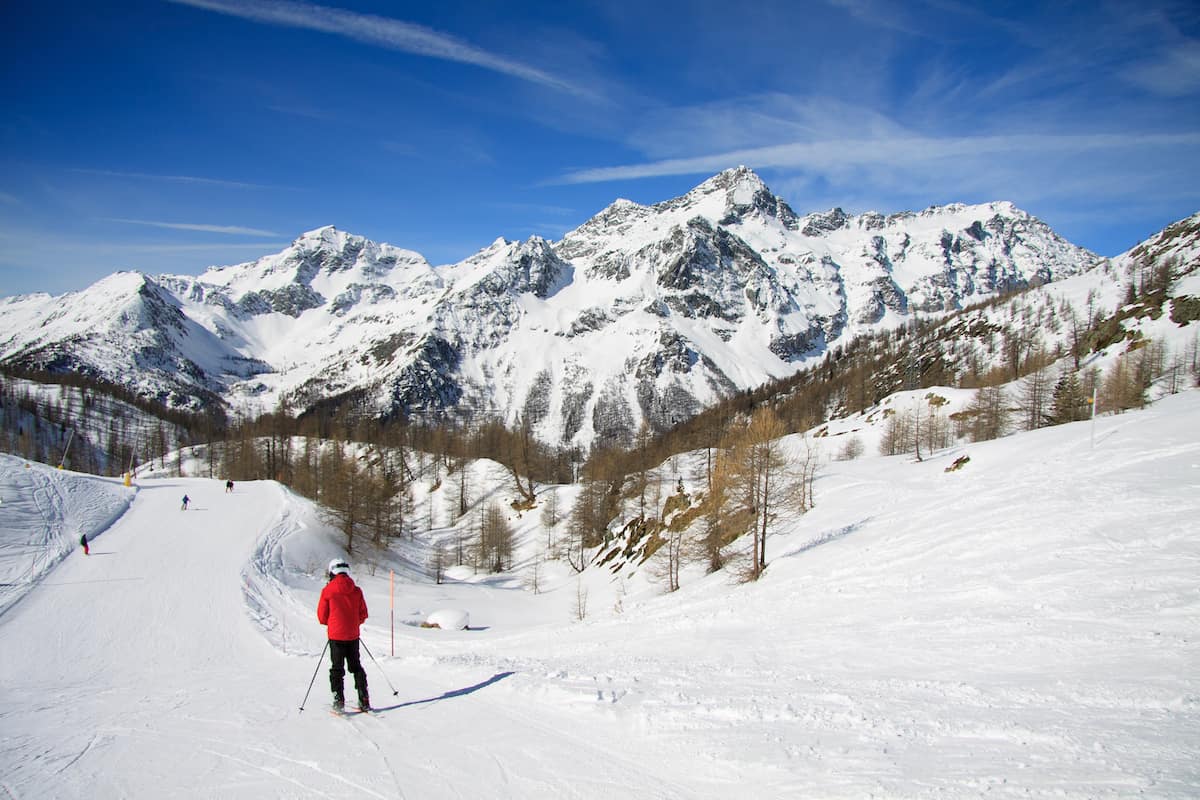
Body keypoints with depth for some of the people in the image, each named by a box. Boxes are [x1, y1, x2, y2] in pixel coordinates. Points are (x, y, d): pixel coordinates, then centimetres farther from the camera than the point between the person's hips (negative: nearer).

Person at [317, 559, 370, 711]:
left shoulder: (327, 591, -8)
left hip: (336, 636, -3)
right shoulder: (356, 590, 0)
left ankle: (338, 700, 2)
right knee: (356, 667, 13)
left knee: (337, 668, 7)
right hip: (353, 635, 3)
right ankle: (364, 700, 9)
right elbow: (363, 614, 5)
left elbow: (322, 617, -3)